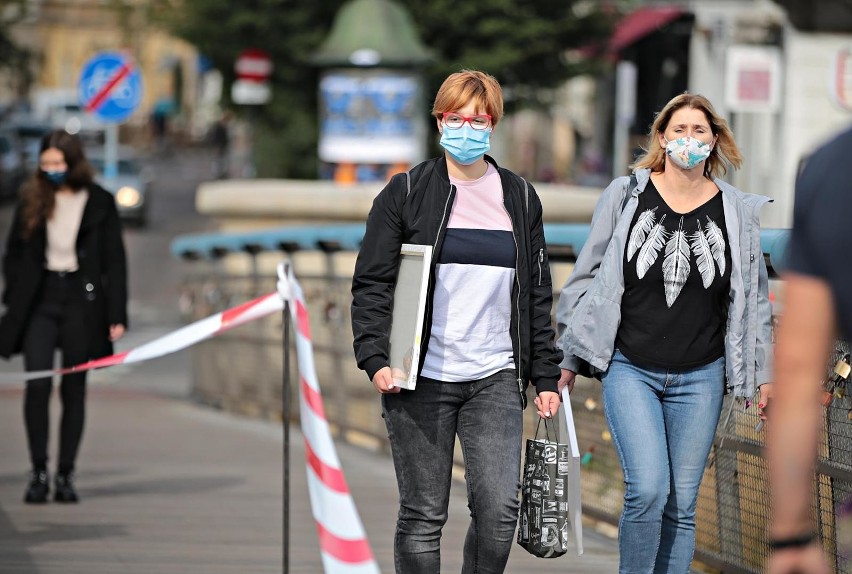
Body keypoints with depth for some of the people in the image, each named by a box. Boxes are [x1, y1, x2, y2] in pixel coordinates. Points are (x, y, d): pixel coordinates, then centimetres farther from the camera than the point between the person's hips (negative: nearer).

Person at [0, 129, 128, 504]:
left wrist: (117, 315, -4)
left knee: (74, 391, 4)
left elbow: (114, 262, 2)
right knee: (37, 384, -13)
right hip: (40, 301, 1)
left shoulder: (100, 202, 2)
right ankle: (38, 472, -5)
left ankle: (65, 475, 11)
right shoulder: (32, 199, 7)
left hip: (81, 303, -1)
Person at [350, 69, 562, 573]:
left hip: (496, 379, 2)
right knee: (424, 516, 1)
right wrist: (376, 358, -14)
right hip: (421, 380, -2)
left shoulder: (520, 198, 12)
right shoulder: (406, 193, 3)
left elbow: (537, 295, 16)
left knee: (500, 509, -10)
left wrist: (546, 376, 11)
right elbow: (372, 285, 0)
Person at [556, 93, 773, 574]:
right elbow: (587, 278, 6)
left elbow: (754, 298, 13)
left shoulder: (737, 211, 5)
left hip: (699, 377, 2)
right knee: (648, 490, -17)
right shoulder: (627, 196, 1)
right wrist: (568, 359, 6)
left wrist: (766, 373, 10)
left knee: (682, 504, 4)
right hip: (631, 368, -2)